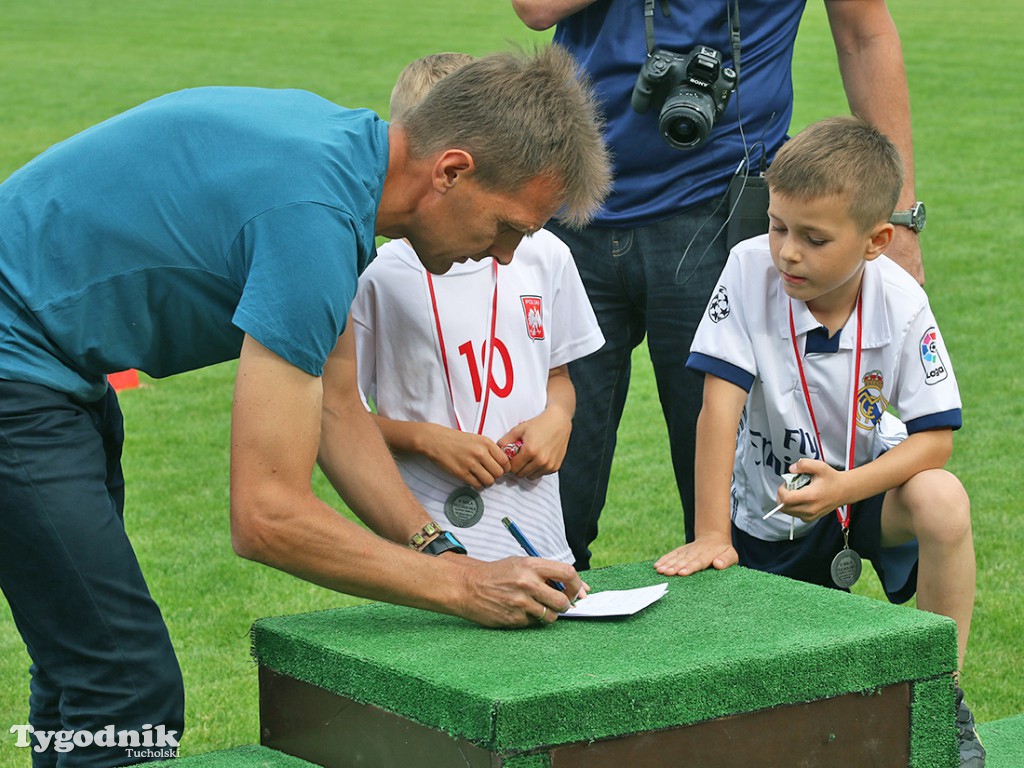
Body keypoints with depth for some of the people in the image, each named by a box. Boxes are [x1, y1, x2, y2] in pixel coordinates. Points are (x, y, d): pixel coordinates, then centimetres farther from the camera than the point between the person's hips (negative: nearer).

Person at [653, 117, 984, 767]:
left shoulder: (901, 304, -18)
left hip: (866, 489, 0)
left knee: (942, 500, -32)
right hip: (767, 514, 1)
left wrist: (845, 487, -32)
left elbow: (936, 437, -17)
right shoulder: (750, 271, -20)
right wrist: (711, 535, -25)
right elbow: (721, 403, -22)